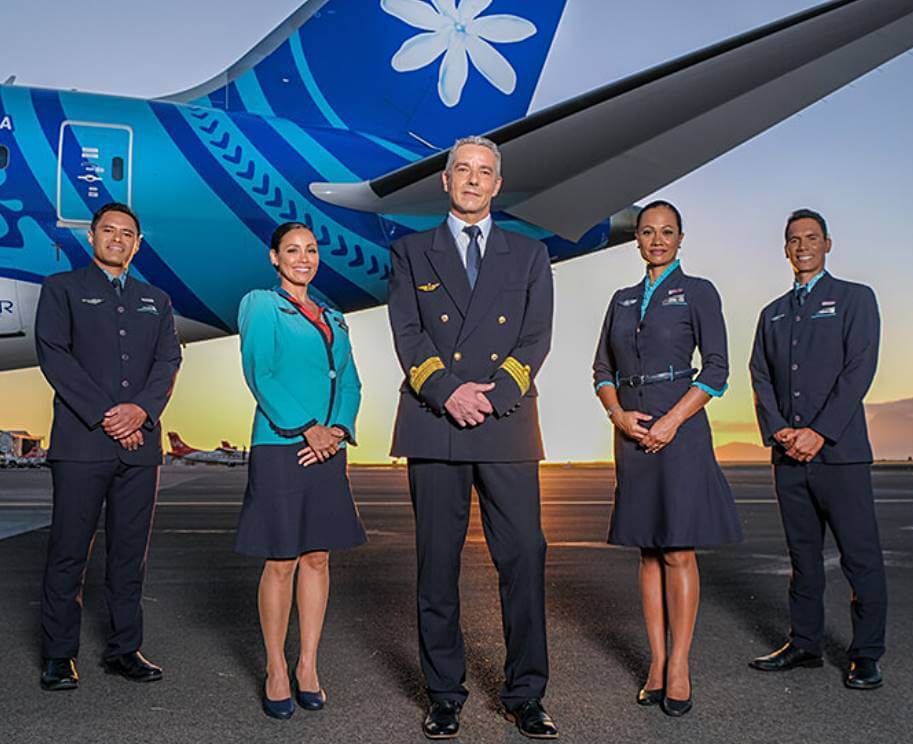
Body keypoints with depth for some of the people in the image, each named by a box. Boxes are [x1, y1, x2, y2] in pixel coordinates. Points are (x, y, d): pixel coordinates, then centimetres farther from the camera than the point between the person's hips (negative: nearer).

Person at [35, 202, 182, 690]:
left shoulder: (156, 300, 19)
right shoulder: (61, 288, 8)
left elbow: (168, 360, 8)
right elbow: (53, 354, -4)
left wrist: (142, 409, -11)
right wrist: (104, 415, -13)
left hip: (139, 444, 3)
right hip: (82, 441, -3)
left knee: (130, 554, 6)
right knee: (69, 553, 0)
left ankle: (124, 650, 15)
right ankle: (59, 656, 11)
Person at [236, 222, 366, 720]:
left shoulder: (333, 318, 18)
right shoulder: (260, 305, 2)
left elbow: (349, 382, 13)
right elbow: (260, 375, -9)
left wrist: (338, 428, -6)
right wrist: (306, 430, -16)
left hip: (328, 449, 5)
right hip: (280, 447, -5)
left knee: (317, 558, 8)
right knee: (281, 562, 0)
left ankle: (308, 666, 18)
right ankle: (276, 669, 14)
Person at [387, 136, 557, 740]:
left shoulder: (530, 255, 14)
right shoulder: (412, 253, 13)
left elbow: (536, 338, 4)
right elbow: (408, 335, 2)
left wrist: (491, 395, -10)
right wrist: (448, 391, -13)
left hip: (508, 425, 1)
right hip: (433, 426, 0)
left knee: (524, 557, -2)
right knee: (438, 563, 4)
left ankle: (525, 695, 12)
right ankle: (445, 695, 17)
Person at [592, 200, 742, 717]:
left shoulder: (698, 292, 2)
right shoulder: (623, 299, 15)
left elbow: (717, 369, -4)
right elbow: (603, 369, 14)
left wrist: (672, 420, -13)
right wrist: (619, 414, -4)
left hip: (679, 428, -4)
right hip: (632, 433, 5)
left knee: (678, 551, -4)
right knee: (648, 551, 7)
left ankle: (678, 668, 5)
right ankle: (657, 664, 14)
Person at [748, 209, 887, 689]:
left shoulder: (855, 298, 5)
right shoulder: (773, 313, 19)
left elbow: (859, 370, -6)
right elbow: (760, 375, 11)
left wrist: (819, 433, -14)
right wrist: (778, 430, -6)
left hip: (838, 449, -4)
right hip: (788, 452, 4)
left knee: (860, 557, -1)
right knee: (803, 556, 11)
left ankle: (866, 655, 10)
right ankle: (805, 644, 20)